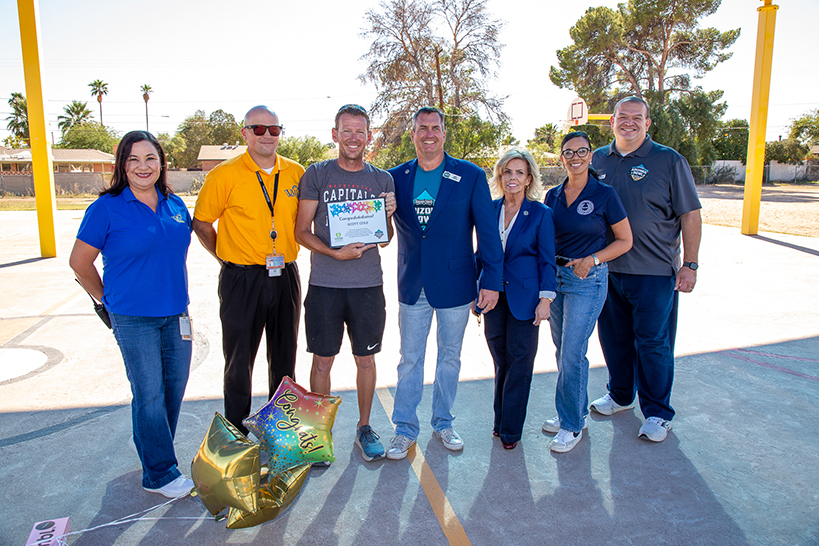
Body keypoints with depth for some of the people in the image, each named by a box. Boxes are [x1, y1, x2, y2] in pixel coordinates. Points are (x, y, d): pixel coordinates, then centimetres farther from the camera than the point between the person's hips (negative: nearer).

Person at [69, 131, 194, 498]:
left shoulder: (175, 205, 7)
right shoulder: (107, 208, -8)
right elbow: (80, 262, -2)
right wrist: (110, 300, 5)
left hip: (175, 314, 6)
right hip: (134, 319, -5)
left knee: (175, 386, 13)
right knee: (150, 395, 0)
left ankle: (154, 451, 34)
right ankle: (160, 474, 14)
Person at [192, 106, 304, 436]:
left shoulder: (296, 173, 4)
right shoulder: (225, 175, -6)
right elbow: (201, 223, 2)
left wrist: (286, 253, 9)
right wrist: (225, 257, 0)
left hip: (285, 278, 4)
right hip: (242, 280, -3)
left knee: (284, 359, 15)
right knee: (239, 361, 7)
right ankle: (236, 434, 25)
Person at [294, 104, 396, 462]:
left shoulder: (382, 180, 8)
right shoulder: (316, 175, 2)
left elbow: (386, 238, 11)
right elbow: (302, 232, 0)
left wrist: (388, 214, -10)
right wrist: (335, 253, -16)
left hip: (368, 285, 2)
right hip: (324, 284, -1)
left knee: (366, 359, 10)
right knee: (322, 361, 6)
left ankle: (364, 428, 28)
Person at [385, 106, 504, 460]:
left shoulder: (471, 176, -4)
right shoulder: (396, 177, 3)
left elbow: (487, 230, -5)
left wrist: (491, 280, -8)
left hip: (455, 283, -1)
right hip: (412, 285, 2)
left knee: (450, 356, 13)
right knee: (409, 359, 9)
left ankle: (443, 423, 33)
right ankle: (405, 429, 24)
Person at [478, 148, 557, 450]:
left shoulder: (541, 214, -3)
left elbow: (547, 260, -2)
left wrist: (545, 299, -8)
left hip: (524, 298, -3)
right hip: (494, 297, 3)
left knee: (519, 362, 3)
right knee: (501, 360, 12)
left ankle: (510, 428, 17)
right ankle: (500, 420, 28)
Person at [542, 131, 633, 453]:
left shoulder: (604, 194, -6)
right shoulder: (553, 196, 8)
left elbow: (625, 241, -1)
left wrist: (592, 260, -15)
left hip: (588, 281, -5)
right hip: (554, 276, 6)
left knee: (572, 353, -6)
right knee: (562, 350, 13)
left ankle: (572, 425, 10)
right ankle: (574, 411, 31)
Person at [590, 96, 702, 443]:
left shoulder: (669, 161, -3)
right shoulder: (598, 160, 8)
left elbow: (690, 214, -4)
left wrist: (690, 264, -9)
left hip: (655, 271, -4)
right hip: (606, 268, 4)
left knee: (653, 342, 3)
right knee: (613, 337, 14)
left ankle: (657, 413, 18)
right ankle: (620, 395, 34)